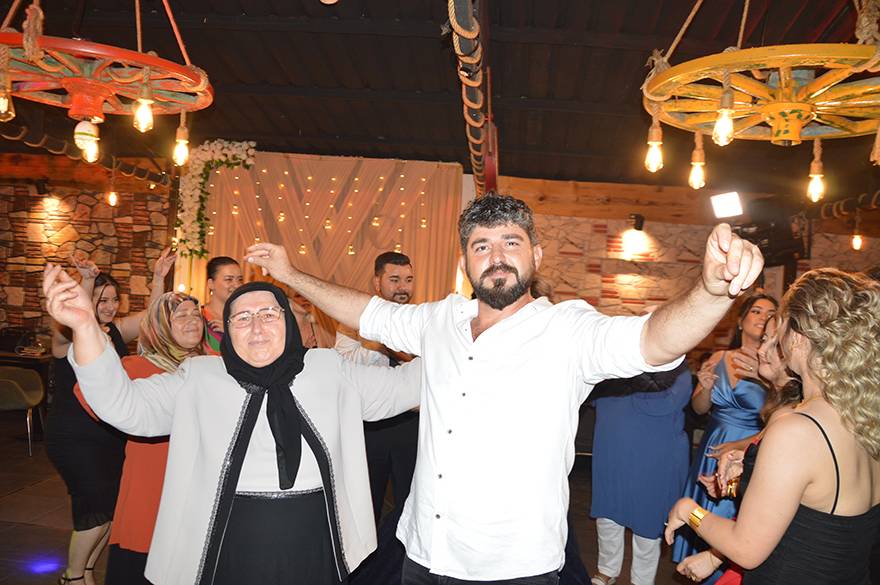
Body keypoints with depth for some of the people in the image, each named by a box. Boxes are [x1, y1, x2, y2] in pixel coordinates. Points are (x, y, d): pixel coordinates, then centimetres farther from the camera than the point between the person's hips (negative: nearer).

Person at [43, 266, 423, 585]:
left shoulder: (329, 369, 2)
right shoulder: (200, 378, -1)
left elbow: (401, 386, 4)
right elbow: (124, 405, -9)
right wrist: (85, 327, -21)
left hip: (315, 553, 1)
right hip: (230, 554, -1)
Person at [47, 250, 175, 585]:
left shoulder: (116, 330, 6)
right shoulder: (65, 336, -12)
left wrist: (159, 277, -10)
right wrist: (87, 281, -47)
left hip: (112, 435, 6)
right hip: (74, 438, -6)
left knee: (111, 507, 10)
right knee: (97, 507, -7)